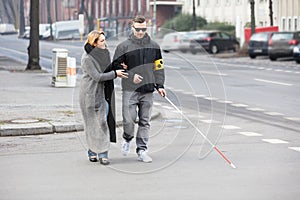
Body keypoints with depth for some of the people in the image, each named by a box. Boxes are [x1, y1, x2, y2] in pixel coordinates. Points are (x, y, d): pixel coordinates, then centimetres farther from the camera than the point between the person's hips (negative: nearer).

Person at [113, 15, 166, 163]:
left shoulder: (154, 46, 10)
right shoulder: (124, 46, 1)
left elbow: (158, 66, 14)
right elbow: (116, 66, 3)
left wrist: (160, 85, 4)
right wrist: (131, 76, -10)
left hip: (147, 90, 3)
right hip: (130, 90, -3)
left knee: (145, 122, 4)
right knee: (129, 119, -8)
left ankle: (142, 150, 11)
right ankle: (127, 139, 22)